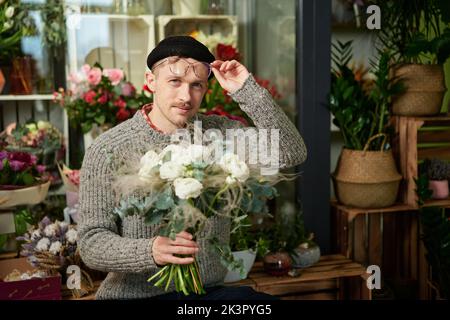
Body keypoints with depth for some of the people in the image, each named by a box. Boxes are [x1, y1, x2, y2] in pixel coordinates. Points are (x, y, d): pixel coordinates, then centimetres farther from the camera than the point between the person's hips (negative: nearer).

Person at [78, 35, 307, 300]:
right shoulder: (108, 150, -8)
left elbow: (291, 154, -8)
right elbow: (91, 242, -11)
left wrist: (247, 90, -15)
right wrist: (150, 251, -30)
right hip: (134, 294, -2)